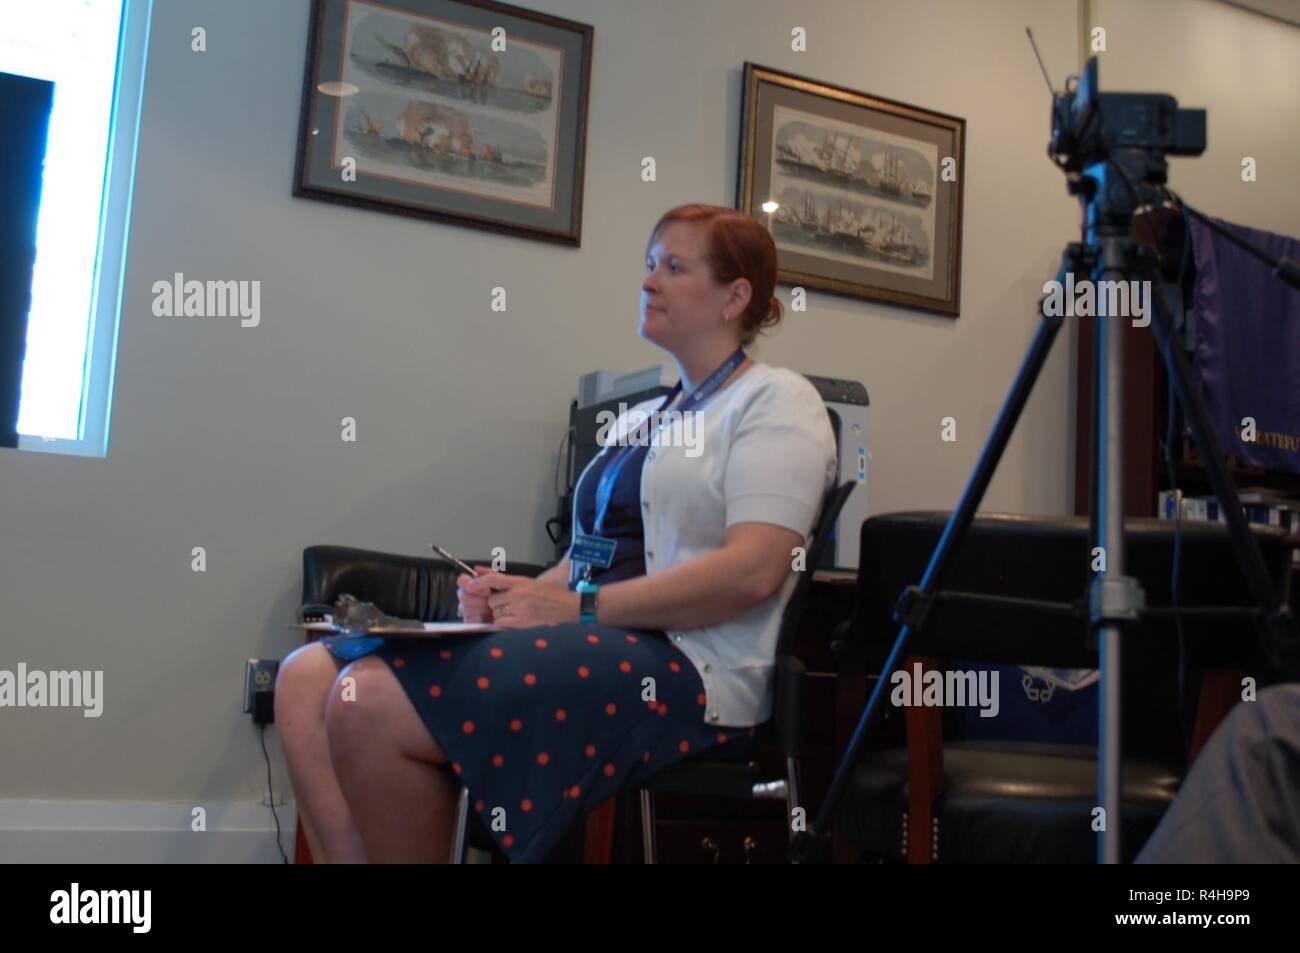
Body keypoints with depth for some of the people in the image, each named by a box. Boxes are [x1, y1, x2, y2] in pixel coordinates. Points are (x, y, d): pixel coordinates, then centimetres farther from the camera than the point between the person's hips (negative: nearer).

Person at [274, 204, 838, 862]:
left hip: (679, 665, -8)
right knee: (307, 679, -7)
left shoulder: (775, 400, 0)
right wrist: (519, 595, -1)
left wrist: (578, 606, -15)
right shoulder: (638, 417, 26)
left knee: (373, 703, -26)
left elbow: (753, 570, -15)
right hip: (597, 637, 9)